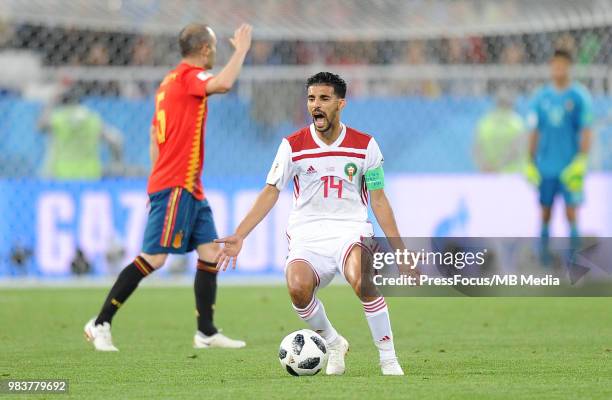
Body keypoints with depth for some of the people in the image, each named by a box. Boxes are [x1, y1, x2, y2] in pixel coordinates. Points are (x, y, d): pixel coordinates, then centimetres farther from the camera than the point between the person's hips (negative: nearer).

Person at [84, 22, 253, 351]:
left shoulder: (170, 81, 18)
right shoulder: (188, 76, -11)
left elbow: (155, 134, 23)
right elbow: (223, 83, -32)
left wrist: (158, 182, 25)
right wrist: (241, 49, -17)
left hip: (188, 188, 10)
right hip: (176, 186, -10)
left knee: (210, 253, 7)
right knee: (154, 257, -11)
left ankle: (206, 333, 9)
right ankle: (100, 324, -7)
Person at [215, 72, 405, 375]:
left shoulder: (365, 145, 2)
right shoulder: (293, 145, 2)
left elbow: (378, 200, 7)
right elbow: (270, 192, 2)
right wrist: (239, 236, -7)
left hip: (350, 231, -1)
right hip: (306, 235, 1)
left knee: (362, 281, -35)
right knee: (298, 287, -31)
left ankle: (388, 358, -19)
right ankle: (333, 344, -1)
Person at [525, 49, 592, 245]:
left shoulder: (579, 95, -3)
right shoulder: (541, 96, 6)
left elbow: (586, 131, -4)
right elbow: (534, 131, 11)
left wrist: (582, 161, -12)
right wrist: (530, 163, 9)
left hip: (570, 167, -3)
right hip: (545, 167, 3)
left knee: (571, 210, -4)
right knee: (545, 211, 6)